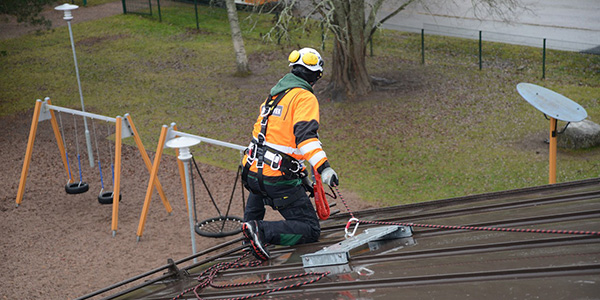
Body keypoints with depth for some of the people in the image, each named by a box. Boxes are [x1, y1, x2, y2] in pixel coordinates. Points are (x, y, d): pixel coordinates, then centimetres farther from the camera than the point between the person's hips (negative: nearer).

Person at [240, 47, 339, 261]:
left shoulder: (274, 95, 21)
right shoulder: (305, 97, -5)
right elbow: (305, 135, -23)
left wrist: (301, 177, 32)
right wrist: (323, 168, -32)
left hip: (252, 170, 8)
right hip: (278, 178, -8)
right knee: (310, 231, -4)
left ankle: (251, 221, 44)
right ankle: (262, 231, -22)